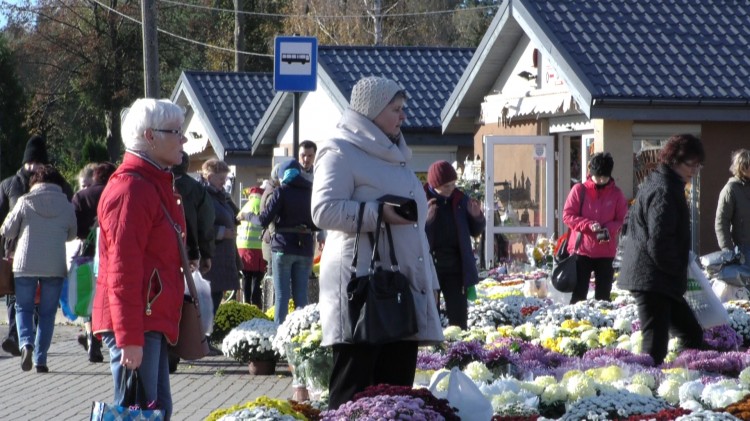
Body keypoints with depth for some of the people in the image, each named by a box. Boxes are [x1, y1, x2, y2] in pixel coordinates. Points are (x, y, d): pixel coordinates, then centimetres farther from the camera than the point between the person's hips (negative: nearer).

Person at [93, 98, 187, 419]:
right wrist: (130, 337, -23)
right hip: (137, 323, -10)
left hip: (153, 320, 10)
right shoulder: (130, 189, -15)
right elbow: (123, 269, -20)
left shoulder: (156, 185, 18)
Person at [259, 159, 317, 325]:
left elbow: (265, 219, -8)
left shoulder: (281, 192, -6)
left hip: (283, 247, -3)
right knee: (301, 295, 7)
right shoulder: (311, 192, 5)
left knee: (281, 295, -1)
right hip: (305, 248, 3)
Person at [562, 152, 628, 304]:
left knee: (603, 294, 7)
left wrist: (609, 229, -16)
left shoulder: (616, 193, 3)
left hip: (606, 252, 2)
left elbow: (622, 220, 5)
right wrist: (588, 225, -18)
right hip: (581, 250, -2)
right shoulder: (579, 190, -3)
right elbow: (567, 215, -4)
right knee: (578, 293, 0)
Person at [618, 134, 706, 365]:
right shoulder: (664, 191, -17)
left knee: (692, 334, 16)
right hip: (653, 279, -11)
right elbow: (659, 242, -23)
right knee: (655, 345, -13)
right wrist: (677, 271, -10)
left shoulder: (656, 184, 17)